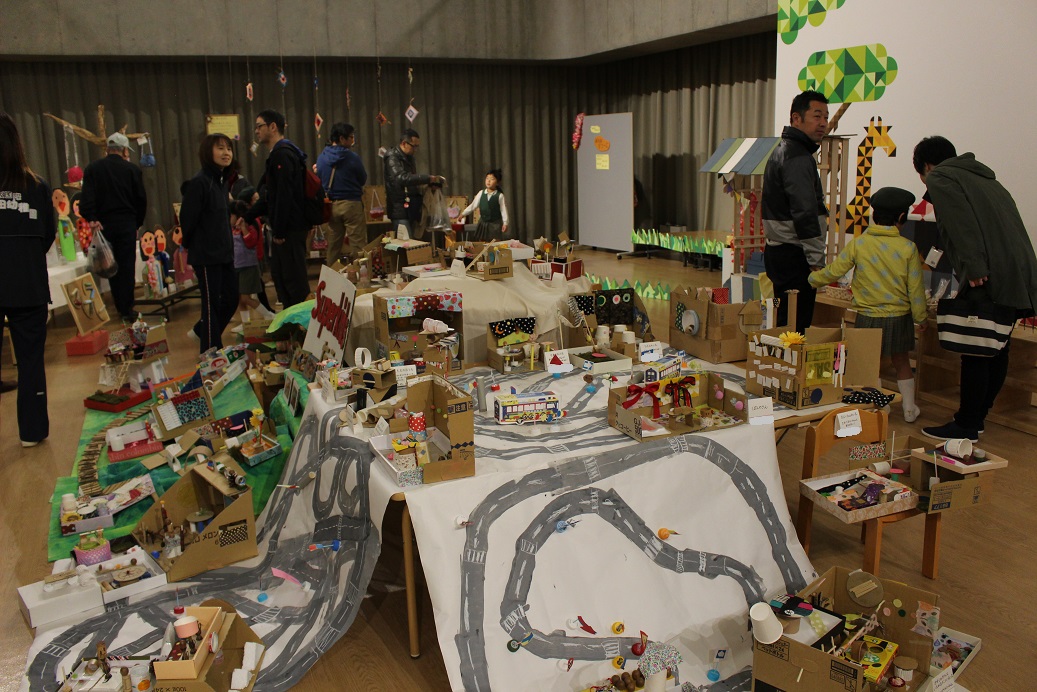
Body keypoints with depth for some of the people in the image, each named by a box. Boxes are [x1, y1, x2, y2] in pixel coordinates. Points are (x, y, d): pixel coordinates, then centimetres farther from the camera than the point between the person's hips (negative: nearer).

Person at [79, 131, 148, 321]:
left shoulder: (93, 169, 3)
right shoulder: (132, 169, -1)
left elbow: (87, 198, -10)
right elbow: (141, 199, 2)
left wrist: (91, 218, -13)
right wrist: (138, 222, 12)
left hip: (103, 225, 2)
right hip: (127, 224, -2)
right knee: (127, 267, 1)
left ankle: (120, 308, 16)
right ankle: (127, 310, 1)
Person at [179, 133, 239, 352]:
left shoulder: (221, 181, 11)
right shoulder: (199, 182, -17)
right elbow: (188, 219, -15)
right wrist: (189, 246, -4)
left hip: (224, 253, 8)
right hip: (206, 255, -8)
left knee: (231, 298, 14)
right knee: (212, 303, 1)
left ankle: (200, 332, 36)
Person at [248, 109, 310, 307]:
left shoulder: (282, 155, -14)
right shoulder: (278, 154, 19)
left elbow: (285, 196, -22)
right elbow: (269, 196, 23)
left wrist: (279, 231, -21)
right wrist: (248, 217, 18)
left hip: (290, 228, -11)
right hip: (283, 228, 11)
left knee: (294, 278, -6)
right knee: (279, 276, 16)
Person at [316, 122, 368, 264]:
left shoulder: (321, 157, 3)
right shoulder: (352, 157, -11)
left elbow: (319, 182, 13)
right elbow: (363, 180, 1)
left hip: (331, 205, 5)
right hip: (351, 203, -5)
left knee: (333, 246, 13)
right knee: (357, 245, -2)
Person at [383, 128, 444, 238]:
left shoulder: (409, 158, 18)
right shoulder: (392, 158, -10)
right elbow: (402, 178, -27)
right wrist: (429, 179, -28)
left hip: (411, 210, 8)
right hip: (400, 209, -8)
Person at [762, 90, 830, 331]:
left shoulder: (783, 150, 19)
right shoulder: (797, 157, -14)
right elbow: (805, 213, -21)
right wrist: (817, 260, -19)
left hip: (780, 250, 10)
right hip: (794, 255, -10)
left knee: (786, 321, 13)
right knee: (796, 324, -7)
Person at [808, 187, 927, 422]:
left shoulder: (858, 243, -9)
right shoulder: (908, 248, -9)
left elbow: (833, 272, -5)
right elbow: (915, 289, -4)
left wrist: (810, 280, 12)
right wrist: (920, 318, 9)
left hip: (867, 317, 0)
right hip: (899, 317, 0)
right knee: (901, 363, 16)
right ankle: (909, 408, 25)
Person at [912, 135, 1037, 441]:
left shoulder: (940, 178, 3)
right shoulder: (982, 177, 29)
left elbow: (961, 222, -15)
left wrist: (974, 267, -22)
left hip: (988, 279, -9)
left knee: (975, 353, -4)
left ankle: (966, 426, 1)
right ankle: (977, 416, 25)